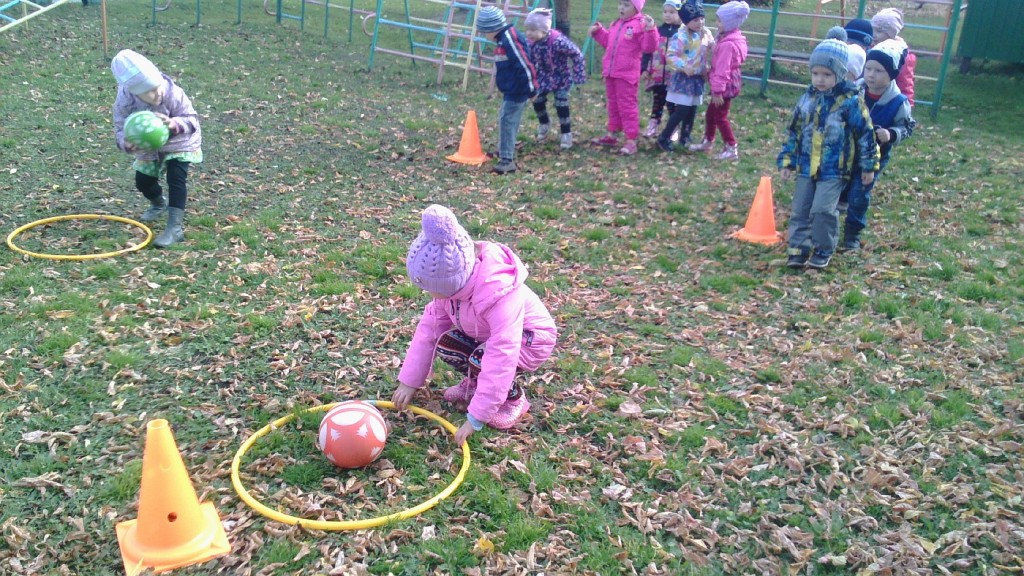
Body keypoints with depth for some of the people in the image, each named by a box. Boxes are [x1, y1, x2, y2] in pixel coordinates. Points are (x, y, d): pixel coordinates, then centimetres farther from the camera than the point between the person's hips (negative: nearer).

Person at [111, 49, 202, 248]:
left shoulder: (173, 93, -31)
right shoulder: (125, 102, -26)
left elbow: (192, 119, -25)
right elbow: (120, 128, -20)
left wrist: (175, 124, -48)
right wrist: (126, 143, -44)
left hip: (179, 143, -4)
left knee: (176, 179, -20)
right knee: (142, 181, 11)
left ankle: (176, 227, -21)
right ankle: (159, 203, 47)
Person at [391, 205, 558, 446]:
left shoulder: (500, 296, -42)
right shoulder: (450, 282, -20)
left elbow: (501, 360, -43)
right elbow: (430, 326, -10)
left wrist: (475, 418, -41)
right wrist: (409, 381, -8)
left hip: (528, 340, -7)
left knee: (481, 360, -33)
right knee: (445, 344, -16)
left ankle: (514, 398, -4)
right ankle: (475, 382, 13)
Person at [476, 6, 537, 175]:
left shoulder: (509, 38, -21)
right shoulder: (504, 38, 12)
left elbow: (524, 64, -23)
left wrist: (531, 88, -19)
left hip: (517, 91, -10)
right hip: (511, 90, 10)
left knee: (507, 121, -13)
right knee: (507, 120, 21)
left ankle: (507, 161, -14)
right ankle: (505, 151, 37)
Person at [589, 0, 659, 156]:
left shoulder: (640, 25, -12)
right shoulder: (616, 24, 14)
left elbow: (649, 47, -21)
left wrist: (650, 30, -34)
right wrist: (598, 32, 19)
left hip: (627, 74, -8)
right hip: (610, 73, 8)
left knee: (627, 106, -5)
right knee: (612, 105, 17)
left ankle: (631, 141, 0)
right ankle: (612, 135, 30)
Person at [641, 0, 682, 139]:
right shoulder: (656, 31, 5)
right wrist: (644, 68, 0)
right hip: (657, 75, 3)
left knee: (673, 103, 7)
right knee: (657, 102, 13)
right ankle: (653, 125, 22)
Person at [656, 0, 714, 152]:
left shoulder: (706, 34, 5)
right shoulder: (681, 36, -17)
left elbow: (712, 51, 16)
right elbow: (671, 56, -19)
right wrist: (683, 67, -30)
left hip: (698, 78, 7)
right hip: (683, 78, -7)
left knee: (692, 110, 11)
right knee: (682, 110, -9)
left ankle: (685, 138, 25)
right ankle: (664, 138, 1)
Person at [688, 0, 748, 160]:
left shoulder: (727, 44, -26)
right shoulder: (731, 38, 7)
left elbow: (722, 70, -26)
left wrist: (718, 90, -23)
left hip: (725, 85, -10)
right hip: (728, 83, 10)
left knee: (720, 116, 1)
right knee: (710, 113, 21)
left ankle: (732, 148, 9)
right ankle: (708, 141, 36)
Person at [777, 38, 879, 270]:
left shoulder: (851, 102, -10)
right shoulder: (807, 98, 5)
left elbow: (865, 134, -4)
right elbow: (794, 132, 12)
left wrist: (869, 166, 0)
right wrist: (786, 161, 11)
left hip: (834, 171, -5)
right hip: (806, 168, 5)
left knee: (823, 210, -11)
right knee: (800, 210, 6)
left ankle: (823, 250, 7)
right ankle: (798, 249, 15)